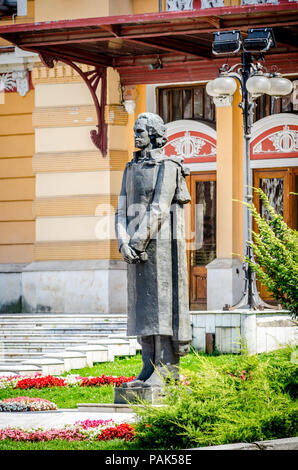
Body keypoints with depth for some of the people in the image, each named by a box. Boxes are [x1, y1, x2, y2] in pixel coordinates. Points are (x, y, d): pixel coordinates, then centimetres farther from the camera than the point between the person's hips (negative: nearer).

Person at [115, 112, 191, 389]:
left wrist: (138, 241, -17)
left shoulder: (167, 167, -5)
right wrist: (123, 243, -4)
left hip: (161, 244, -7)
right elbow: (122, 210, 12)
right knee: (141, 304, 5)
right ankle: (149, 369, 8)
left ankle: (167, 370, -8)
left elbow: (158, 210, -13)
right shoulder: (131, 169, 17)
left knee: (161, 302, -9)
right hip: (137, 248, 7)